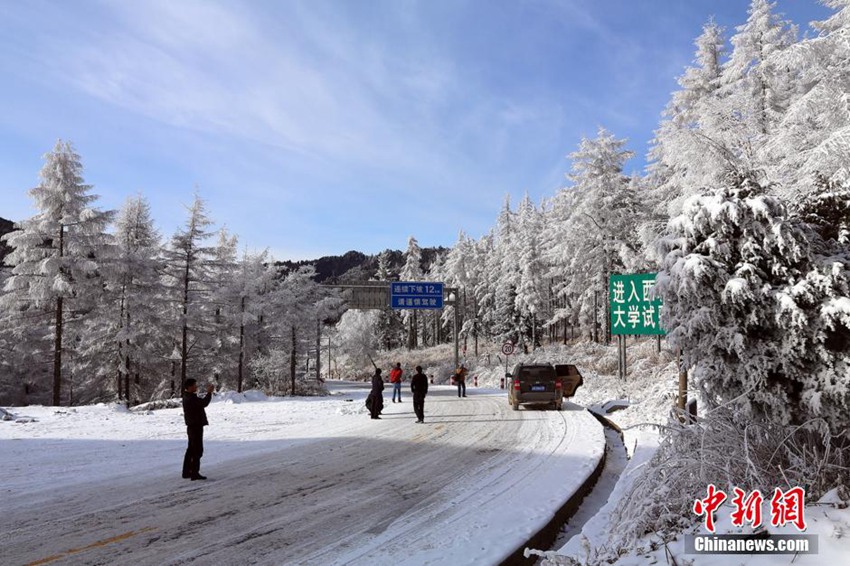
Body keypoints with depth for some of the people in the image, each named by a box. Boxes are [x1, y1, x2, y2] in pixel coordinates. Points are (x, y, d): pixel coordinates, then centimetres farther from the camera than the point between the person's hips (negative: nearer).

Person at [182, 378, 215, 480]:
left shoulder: (188, 396, 12)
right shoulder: (191, 398, -20)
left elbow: (200, 402, 20)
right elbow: (204, 403, -29)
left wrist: (208, 392, 13)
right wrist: (210, 392, -18)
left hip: (192, 427, 11)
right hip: (196, 427, -11)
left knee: (191, 449, 18)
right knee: (198, 450, -7)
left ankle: (187, 472, 26)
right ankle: (195, 473, -7)